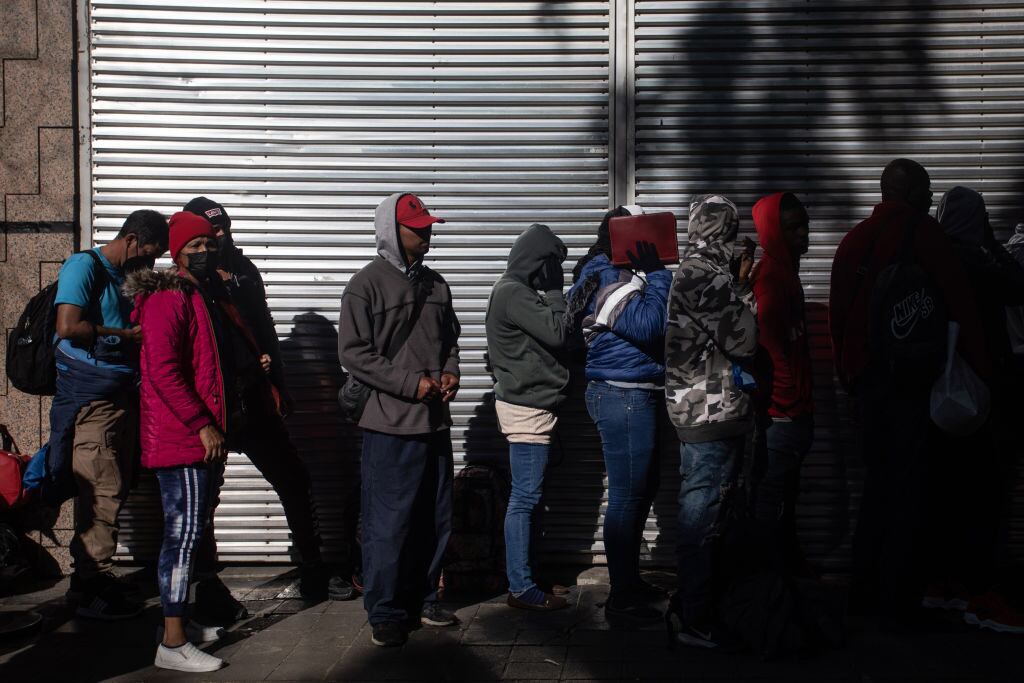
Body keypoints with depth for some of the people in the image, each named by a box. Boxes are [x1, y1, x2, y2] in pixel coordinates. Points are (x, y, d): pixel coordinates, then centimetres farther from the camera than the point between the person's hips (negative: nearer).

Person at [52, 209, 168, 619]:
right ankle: (93, 590, 2)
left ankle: (89, 581, 20)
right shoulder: (84, 266, -7)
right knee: (102, 493, -8)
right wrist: (127, 335, -11)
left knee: (114, 490, 11)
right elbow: (68, 327, -20)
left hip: (121, 396, 9)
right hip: (90, 397, -9)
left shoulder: (120, 277, 18)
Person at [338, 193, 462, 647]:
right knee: (389, 522, -2)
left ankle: (422, 600, 28)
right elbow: (353, 353, -12)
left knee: (434, 519, 13)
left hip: (435, 421, 7)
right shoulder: (366, 285, -7)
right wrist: (412, 383, -16)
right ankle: (385, 613, 12)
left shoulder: (435, 285, 13)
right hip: (390, 425, -6)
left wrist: (450, 372, 2)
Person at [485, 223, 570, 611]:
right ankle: (521, 588, -1)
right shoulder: (515, 294, -15)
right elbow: (556, 332, -19)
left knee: (525, 496, 13)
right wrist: (555, 291, -8)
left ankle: (520, 577, 21)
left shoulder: (512, 290, 17)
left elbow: (546, 336, 18)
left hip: (526, 403, 11)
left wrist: (552, 294, 7)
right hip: (527, 407, -11)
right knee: (525, 497, -7)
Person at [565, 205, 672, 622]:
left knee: (642, 489, 19)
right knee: (628, 496, -5)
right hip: (623, 397, -11)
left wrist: (653, 274, 5)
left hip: (635, 397, 11)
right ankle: (621, 598, 4)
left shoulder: (616, 277, 17)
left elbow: (648, 324, 16)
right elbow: (647, 325, -28)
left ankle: (629, 580, 31)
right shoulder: (607, 280, -16)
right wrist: (657, 273, -20)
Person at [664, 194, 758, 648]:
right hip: (714, 411, -10)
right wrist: (744, 286, -4)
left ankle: (687, 602, 28)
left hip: (694, 408, 10)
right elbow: (742, 342, -16)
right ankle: (696, 621, 4)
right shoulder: (711, 276, -15)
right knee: (703, 514, -4)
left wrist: (737, 284, 11)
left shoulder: (690, 270, 15)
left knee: (698, 509, 17)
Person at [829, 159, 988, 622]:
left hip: (867, 376, 6)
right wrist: (979, 371, -6)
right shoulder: (923, 232, -6)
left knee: (878, 480, 14)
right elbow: (961, 305, -10)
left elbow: (838, 315, 13)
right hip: (916, 375, -6)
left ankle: (865, 589, 18)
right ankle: (899, 597, 1)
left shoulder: (854, 239, 11)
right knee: (912, 484, -1)